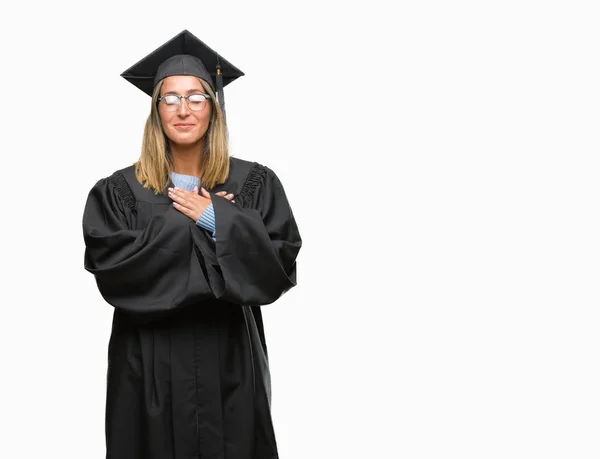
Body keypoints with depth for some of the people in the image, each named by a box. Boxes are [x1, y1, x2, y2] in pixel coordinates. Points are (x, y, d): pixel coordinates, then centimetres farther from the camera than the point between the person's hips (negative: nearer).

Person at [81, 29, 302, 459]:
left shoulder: (254, 183, 1)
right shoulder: (120, 191, 1)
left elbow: (280, 266, -8)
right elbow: (110, 268, -12)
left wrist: (216, 219, -15)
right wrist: (185, 222, -15)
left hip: (230, 359, 1)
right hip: (150, 364, 0)